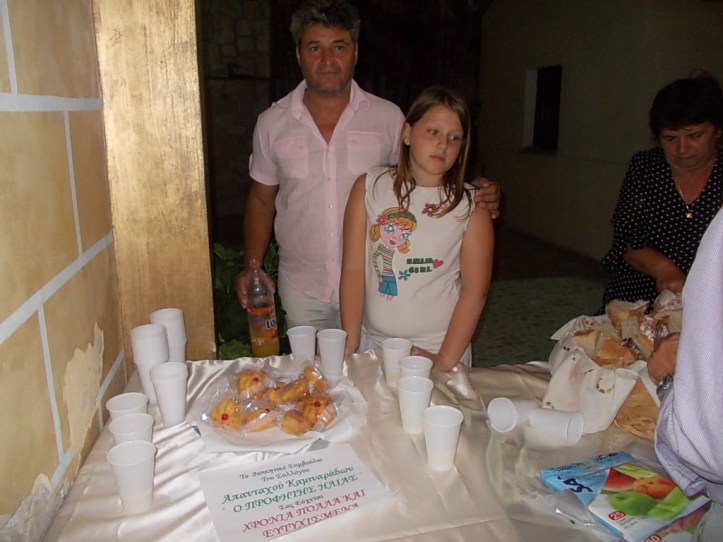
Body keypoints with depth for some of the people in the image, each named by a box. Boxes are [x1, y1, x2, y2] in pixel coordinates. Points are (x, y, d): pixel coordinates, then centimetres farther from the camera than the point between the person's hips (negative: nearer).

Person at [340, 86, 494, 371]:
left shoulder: (471, 205, -4)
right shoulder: (369, 187, -2)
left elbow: (475, 290, -6)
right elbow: (353, 269, -6)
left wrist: (444, 361, -12)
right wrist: (350, 347, -9)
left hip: (440, 350, -1)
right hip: (373, 344, 1)